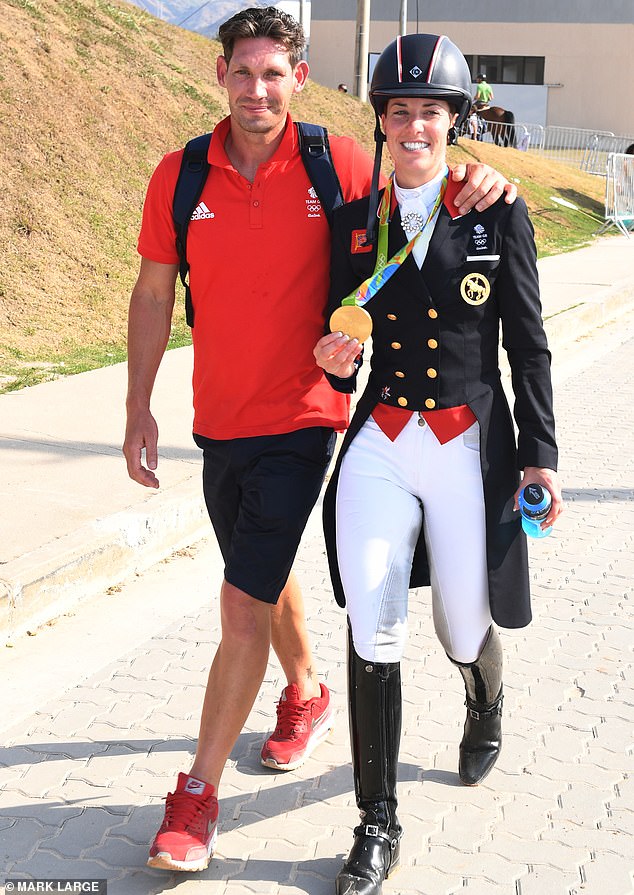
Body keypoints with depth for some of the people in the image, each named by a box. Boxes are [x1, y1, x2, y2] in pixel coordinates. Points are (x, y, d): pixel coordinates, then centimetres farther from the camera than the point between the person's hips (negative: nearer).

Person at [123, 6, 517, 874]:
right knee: (267, 573, 22)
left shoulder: (335, 164, -8)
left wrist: (476, 177, -14)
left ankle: (198, 793, 6)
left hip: (300, 420, -4)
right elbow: (153, 294, 6)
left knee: (244, 604, -8)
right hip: (218, 419, 4)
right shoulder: (180, 175, -2)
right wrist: (139, 409, 3)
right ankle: (306, 694, 50)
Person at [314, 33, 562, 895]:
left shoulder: (499, 216, -1)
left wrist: (540, 453, 0)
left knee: (466, 627, 12)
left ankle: (486, 710, 51)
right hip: (380, 444, 2)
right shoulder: (354, 220, 6)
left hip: (470, 445, -1)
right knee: (371, 636, -7)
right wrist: (336, 360, -9)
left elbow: (529, 345, 2)